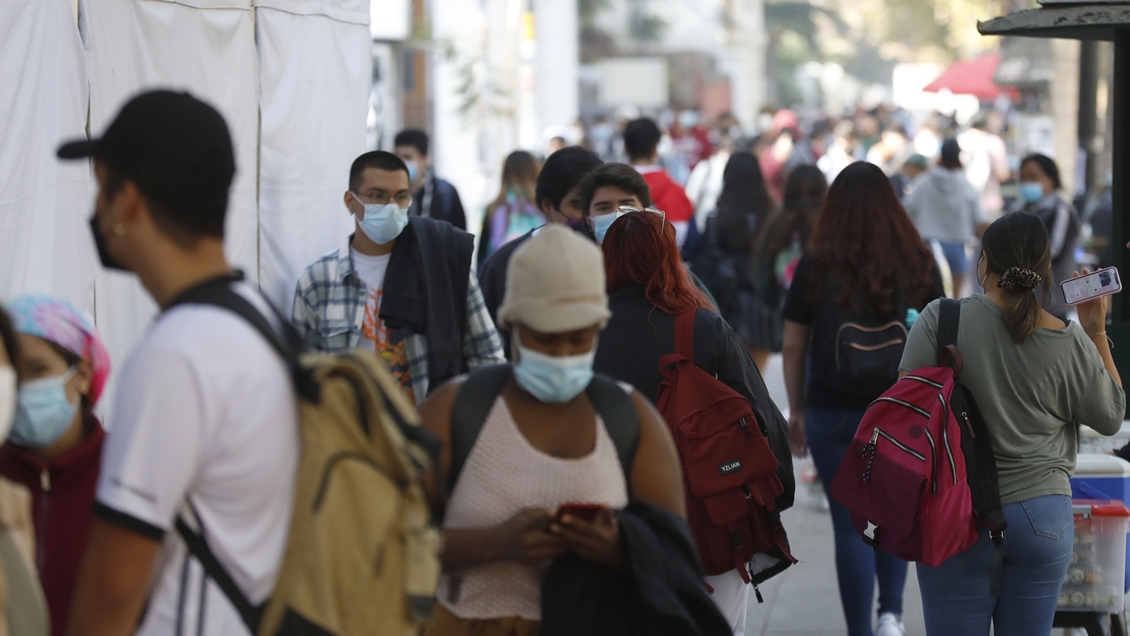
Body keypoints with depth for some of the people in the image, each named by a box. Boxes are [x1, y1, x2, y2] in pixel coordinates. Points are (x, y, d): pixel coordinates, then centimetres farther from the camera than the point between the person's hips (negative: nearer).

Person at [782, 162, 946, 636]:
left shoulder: (817, 265, -4)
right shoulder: (919, 263, -1)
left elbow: (793, 347, -1)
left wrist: (797, 410, 10)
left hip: (835, 412, -2)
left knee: (852, 524, 6)